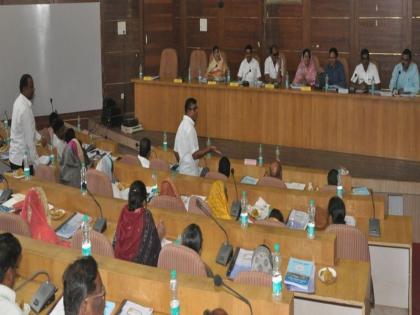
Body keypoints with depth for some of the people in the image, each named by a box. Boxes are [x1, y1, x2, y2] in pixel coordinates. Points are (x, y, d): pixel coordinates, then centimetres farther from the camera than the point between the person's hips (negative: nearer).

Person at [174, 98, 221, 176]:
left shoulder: (182, 125, 8)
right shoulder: (190, 127, -19)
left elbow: (176, 151, 14)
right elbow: (195, 154, -21)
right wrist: (209, 149, -14)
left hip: (183, 170, 9)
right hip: (190, 172, -9)